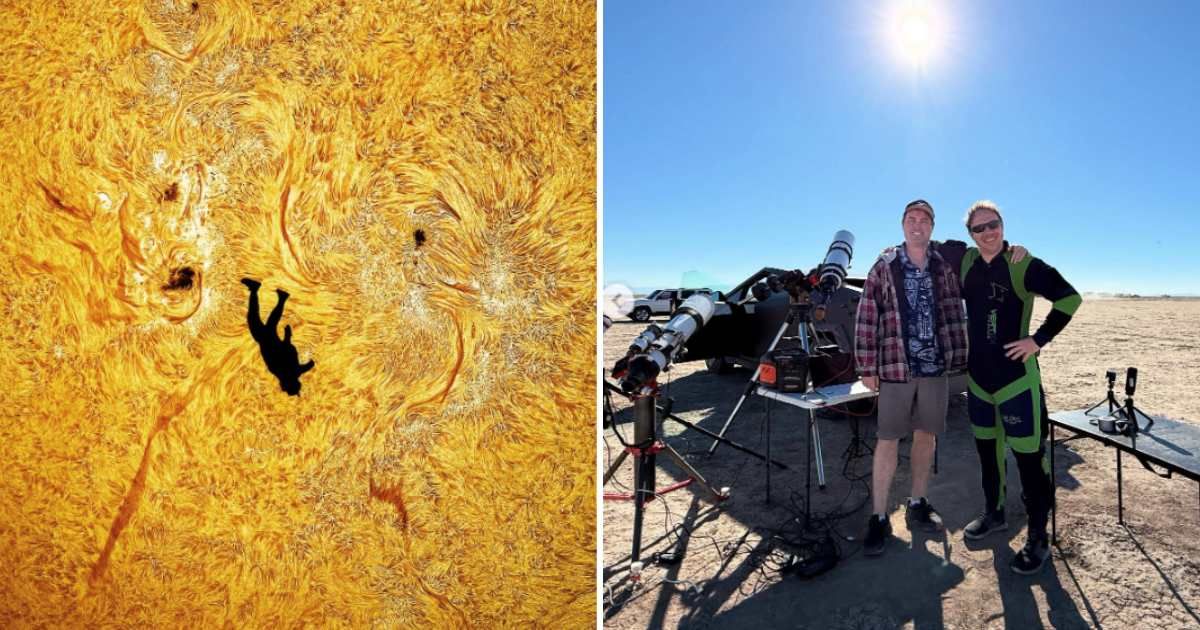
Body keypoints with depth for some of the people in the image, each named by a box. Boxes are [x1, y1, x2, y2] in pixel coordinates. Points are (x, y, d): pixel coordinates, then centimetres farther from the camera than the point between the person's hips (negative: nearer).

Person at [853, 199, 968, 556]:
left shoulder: (943, 268, 7)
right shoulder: (884, 267, -3)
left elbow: (955, 315, 9)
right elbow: (867, 318, -5)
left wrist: (957, 360, 3)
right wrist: (867, 367, -9)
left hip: (935, 367, 3)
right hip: (896, 368, -3)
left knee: (926, 436, 13)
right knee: (887, 442, -1)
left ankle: (918, 505, 29)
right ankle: (878, 518, 7)